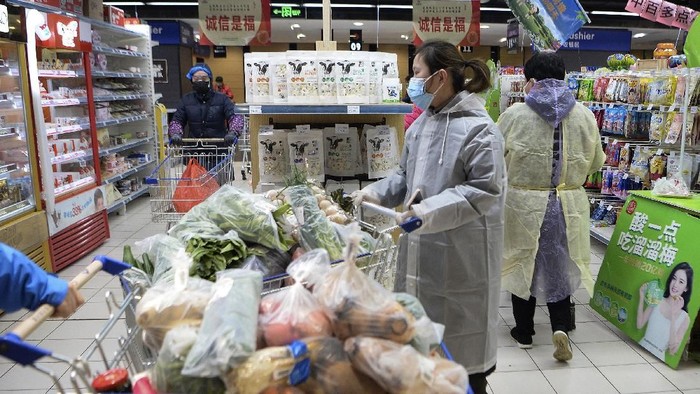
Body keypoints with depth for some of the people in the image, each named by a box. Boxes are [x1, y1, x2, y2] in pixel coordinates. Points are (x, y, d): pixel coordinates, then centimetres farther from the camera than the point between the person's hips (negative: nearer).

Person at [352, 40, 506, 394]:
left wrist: (432, 211, -28)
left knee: (460, 332, 10)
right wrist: (376, 193, 0)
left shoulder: (478, 129, -16)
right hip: (422, 247, 8)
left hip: (461, 252, -8)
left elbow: (484, 190, -21)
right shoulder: (421, 124, 9)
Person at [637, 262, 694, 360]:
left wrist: (674, 315, -14)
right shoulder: (657, 301, 0)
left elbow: (672, 351, -10)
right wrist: (642, 299, -5)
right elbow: (639, 325, 2)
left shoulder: (685, 318, -4)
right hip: (640, 349, 1)